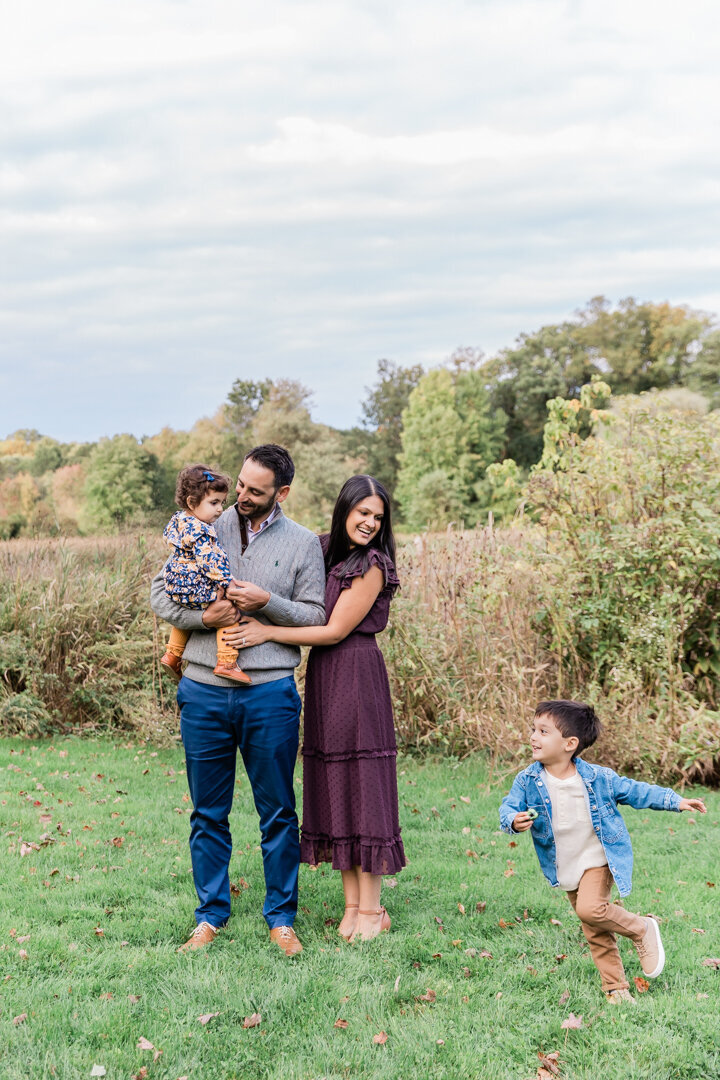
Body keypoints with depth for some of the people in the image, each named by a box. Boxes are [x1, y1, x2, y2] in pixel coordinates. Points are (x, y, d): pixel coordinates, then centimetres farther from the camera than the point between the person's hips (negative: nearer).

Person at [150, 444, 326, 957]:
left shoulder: (303, 543, 4)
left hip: (270, 693, -1)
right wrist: (203, 617, -10)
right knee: (208, 813, 9)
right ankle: (211, 915, 22)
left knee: (278, 812, 5)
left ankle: (281, 918, 18)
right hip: (204, 690, 2)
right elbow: (161, 593, 7)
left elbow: (316, 618, 2)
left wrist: (267, 602, -14)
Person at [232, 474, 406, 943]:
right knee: (334, 787, 8)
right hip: (322, 678, 7)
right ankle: (352, 904, 16)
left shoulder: (371, 565, -10)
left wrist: (267, 632, -14)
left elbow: (336, 630, -13)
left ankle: (372, 909, 5)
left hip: (357, 678, -7)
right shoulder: (322, 551, 11)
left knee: (361, 783, -4)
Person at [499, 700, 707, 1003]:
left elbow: (633, 791, -1)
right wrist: (514, 820, -37)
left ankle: (642, 928, -2)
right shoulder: (528, 781, -11)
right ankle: (616, 987, 25)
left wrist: (675, 801, 0)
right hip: (566, 869, 3)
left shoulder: (597, 778, -13)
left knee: (590, 909, -27)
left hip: (597, 860, -3)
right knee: (595, 933, 10)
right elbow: (508, 807, -13)